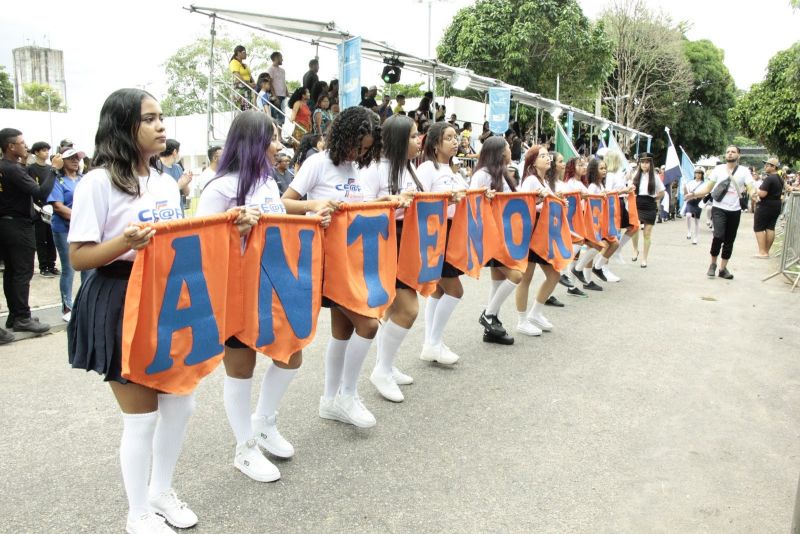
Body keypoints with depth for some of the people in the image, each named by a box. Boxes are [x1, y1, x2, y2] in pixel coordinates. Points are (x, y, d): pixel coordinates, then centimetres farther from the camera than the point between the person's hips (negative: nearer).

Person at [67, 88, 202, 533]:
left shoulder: (167, 183, 10)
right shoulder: (99, 182, -12)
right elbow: (79, 257, -13)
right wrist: (125, 243, -29)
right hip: (120, 306, -7)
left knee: (181, 404, 13)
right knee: (142, 416, 3)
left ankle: (162, 492, 37)